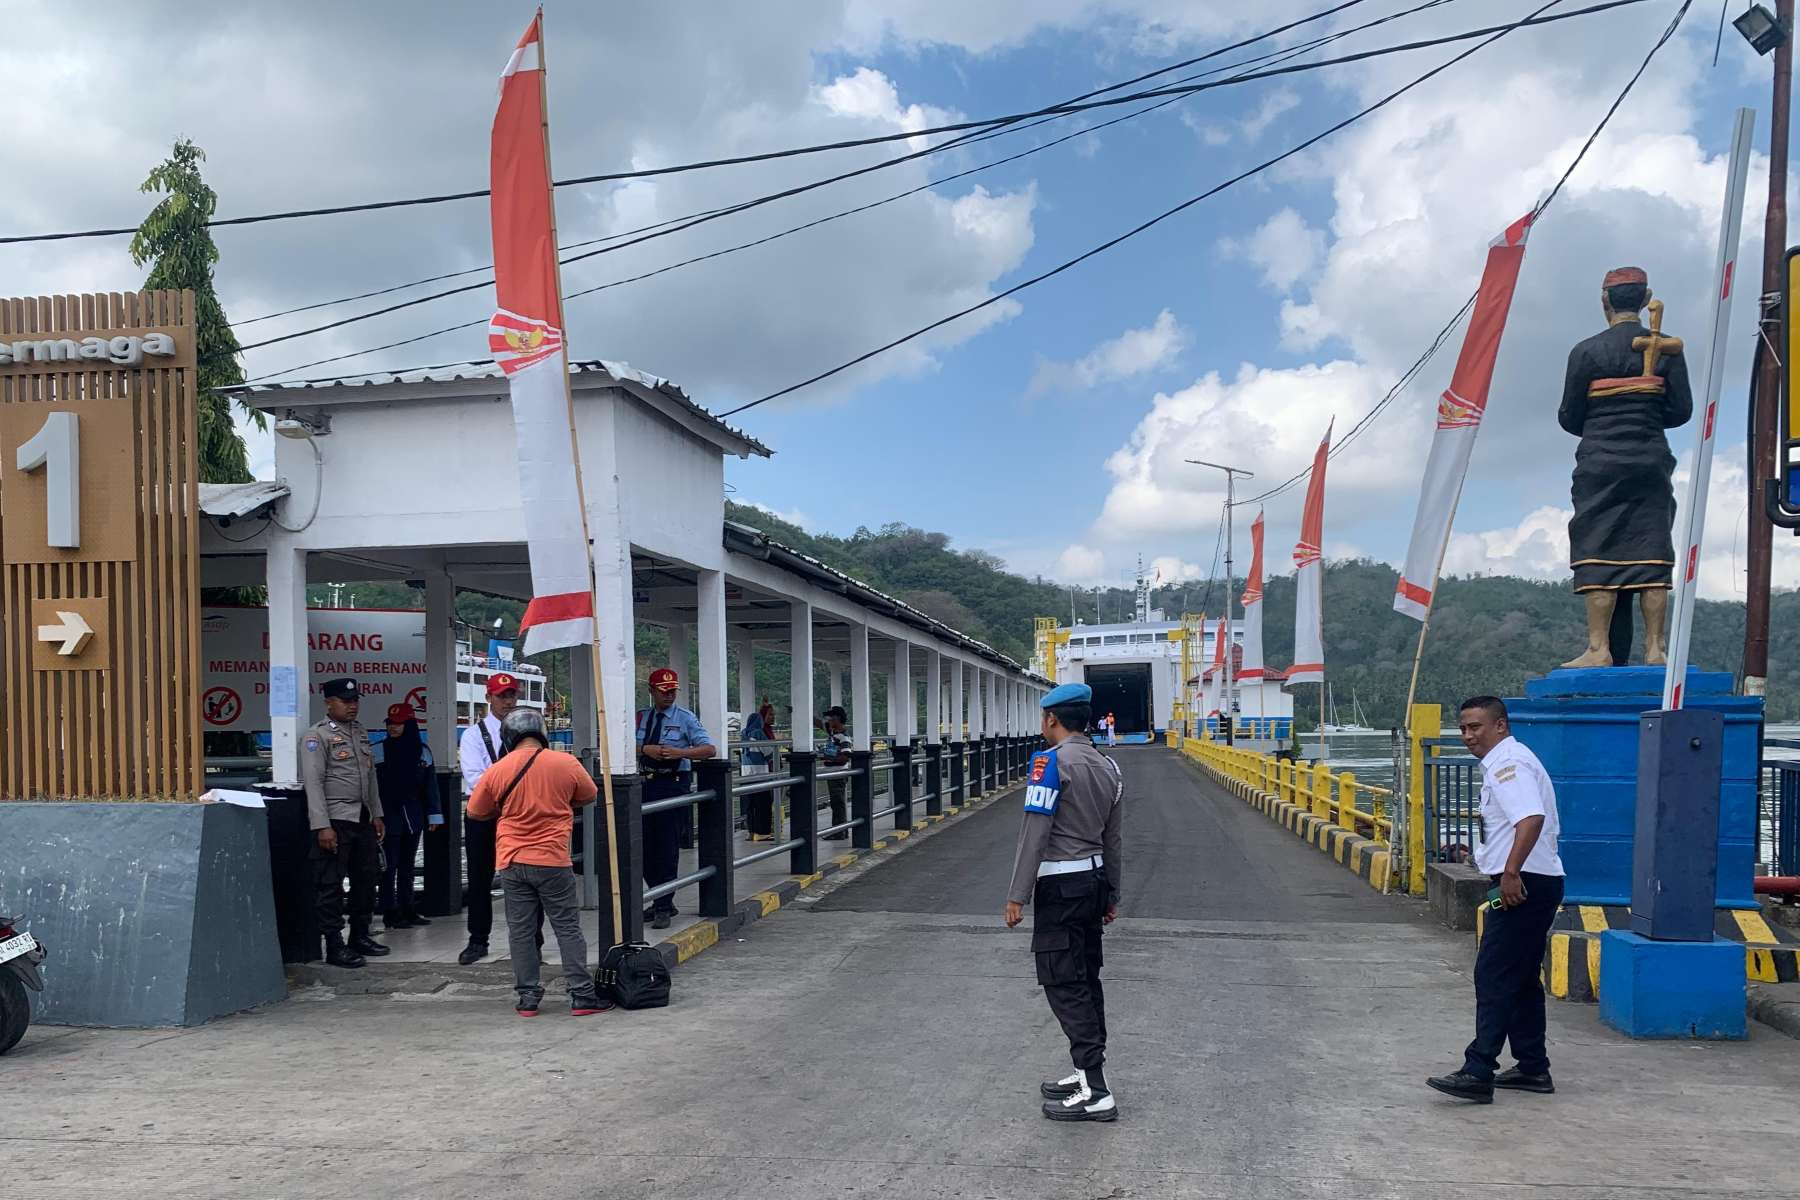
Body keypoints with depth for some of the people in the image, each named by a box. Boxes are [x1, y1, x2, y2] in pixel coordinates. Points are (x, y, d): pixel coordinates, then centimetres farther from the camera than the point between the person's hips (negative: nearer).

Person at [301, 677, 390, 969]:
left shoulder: (361, 733, 16)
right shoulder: (317, 736, -8)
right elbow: (313, 783, -14)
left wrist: (377, 815, 16)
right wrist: (322, 826, -19)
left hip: (363, 819, 8)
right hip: (335, 821, -8)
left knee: (366, 879, 13)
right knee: (330, 884, -2)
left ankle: (360, 936, 26)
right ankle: (334, 946, 4)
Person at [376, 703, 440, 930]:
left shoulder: (421, 751, 6)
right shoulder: (378, 751, -5)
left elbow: (429, 785, 10)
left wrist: (434, 815, 9)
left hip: (413, 816, 4)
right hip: (388, 816, -4)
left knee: (407, 866, 12)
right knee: (389, 866, -2)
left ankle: (408, 910, 20)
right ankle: (390, 914, 3)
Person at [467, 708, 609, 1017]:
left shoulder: (496, 771, -3)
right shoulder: (566, 763, -6)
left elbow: (475, 812, 10)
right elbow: (590, 796, 12)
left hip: (512, 863, 1)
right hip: (553, 863, -1)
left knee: (521, 931, 9)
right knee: (568, 929, 4)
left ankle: (527, 997, 13)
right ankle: (582, 995, 4)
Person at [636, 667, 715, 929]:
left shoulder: (685, 718, -1)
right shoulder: (640, 717, 10)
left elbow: (708, 749, -9)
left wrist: (678, 752, -22)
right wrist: (645, 749, -15)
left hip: (672, 783, -5)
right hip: (645, 784, 5)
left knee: (667, 846, -4)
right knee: (645, 846, 9)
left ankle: (663, 908, 4)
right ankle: (661, 901, 24)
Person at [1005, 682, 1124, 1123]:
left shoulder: (1051, 761, -15)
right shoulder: (1108, 767, 10)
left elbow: (1035, 833, -19)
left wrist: (1017, 896, -16)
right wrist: (1111, 896, 23)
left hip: (1059, 886, -8)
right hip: (1094, 879, 8)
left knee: (1065, 985, -5)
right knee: (1086, 979, 15)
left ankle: (1096, 1093, -7)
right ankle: (1087, 1073, 22)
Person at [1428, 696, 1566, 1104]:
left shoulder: (1507, 763, -14)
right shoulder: (1510, 762, 20)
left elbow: (1532, 818, -30)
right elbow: (1547, 826, 28)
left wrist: (1511, 872, -33)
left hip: (1522, 884, -11)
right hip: (1535, 883, 11)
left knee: (1494, 978, -11)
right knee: (1522, 979, 17)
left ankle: (1478, 1073, -12)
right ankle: (1533, 1069, 24)